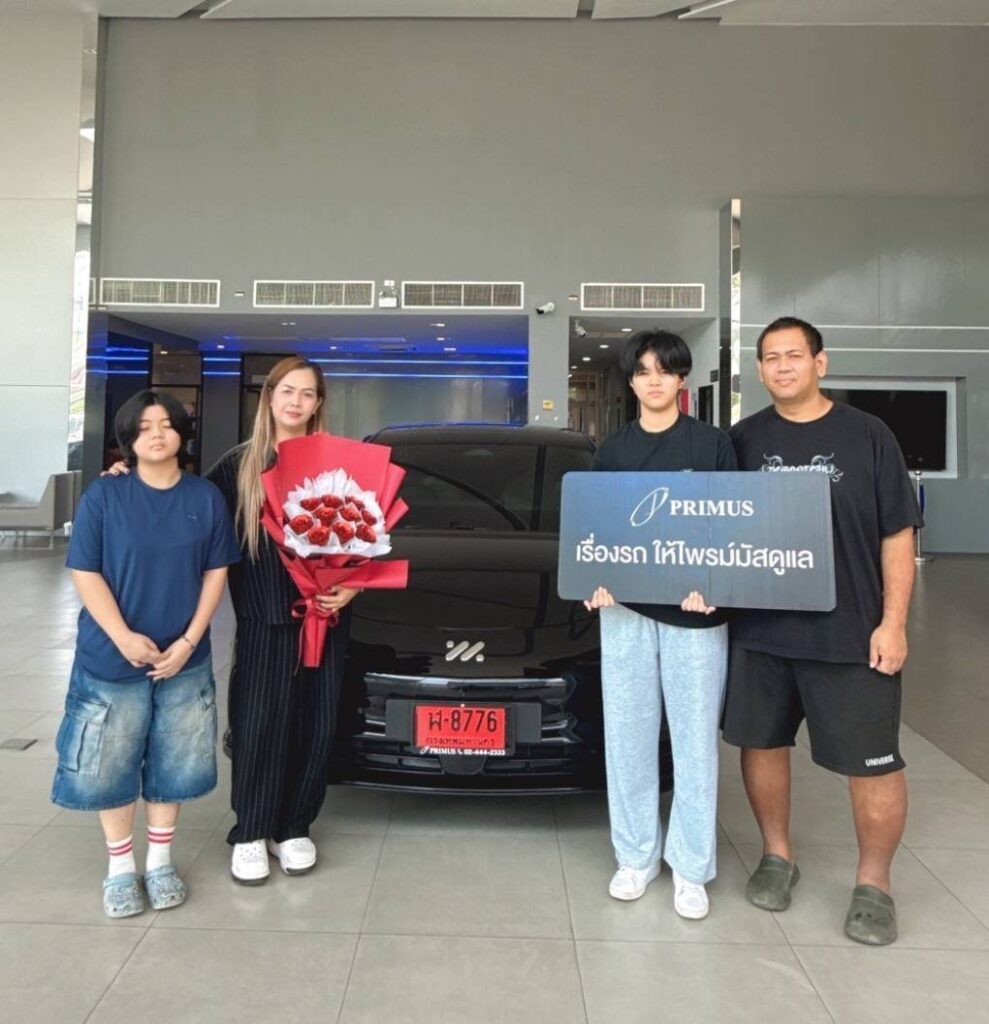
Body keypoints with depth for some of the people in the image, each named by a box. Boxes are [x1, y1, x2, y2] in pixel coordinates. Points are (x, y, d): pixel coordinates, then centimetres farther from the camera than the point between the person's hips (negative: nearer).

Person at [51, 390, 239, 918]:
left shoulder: (206, 497, -1)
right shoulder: (103, 494, -5)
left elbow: (216, 572, 0)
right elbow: (85, 573, -7)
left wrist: (188, 642, -9)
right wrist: (124, 638, -17)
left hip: (184, 660, 2)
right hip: (111, 661, -1)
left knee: (173, 764, 11)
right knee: (110, 767, 8)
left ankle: (160, 861, 30)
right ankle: (120, 867, 27)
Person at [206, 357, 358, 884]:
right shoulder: (239, 464, 5)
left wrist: (352, 586, -9)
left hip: (323, 614, 1)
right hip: (262, 617, -1)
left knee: (314, 724, 7)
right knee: (259, 724, 2)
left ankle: (293, 828, 25)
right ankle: (249, 832, 20)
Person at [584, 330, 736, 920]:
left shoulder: (712, 443, 2)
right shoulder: (613, 450, 11)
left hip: (694, 611, -2)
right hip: (626, 610, 3)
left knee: (695, 740, 6)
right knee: (628, 738, 9)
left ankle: (691, 866, 21)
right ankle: (636, 856, 25)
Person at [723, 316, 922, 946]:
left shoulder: (867, 436, -1)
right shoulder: (744, 440, 5)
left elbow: (897, 535, -1)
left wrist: (893, 622, -7)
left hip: (852, 633, -2)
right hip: (759, 630, 3)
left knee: (872, 762, 4)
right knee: (762, 744, 13)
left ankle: (874, 882, 26)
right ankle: (778, 855, 34)